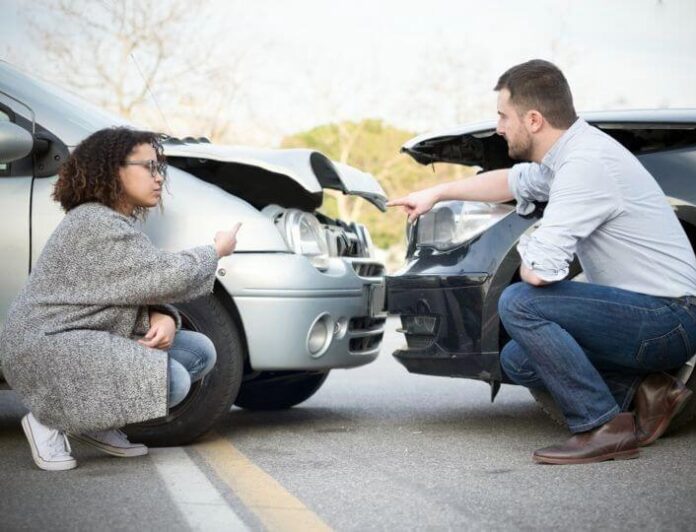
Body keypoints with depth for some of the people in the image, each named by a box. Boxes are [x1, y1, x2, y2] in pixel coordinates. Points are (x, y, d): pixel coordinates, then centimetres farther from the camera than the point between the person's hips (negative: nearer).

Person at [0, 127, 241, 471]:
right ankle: (51, 420, -8)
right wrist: (217, 251, -4)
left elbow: (145, 288, 13)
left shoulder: (119, 222, 14)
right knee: (171, 380, -25)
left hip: (87, 342, 10)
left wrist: (162, 318, -11)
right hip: (44, 349, -10)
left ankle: (93, 424, 6)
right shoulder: (95, 224, -19)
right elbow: (166, 277, -22)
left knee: (200, 352, 2)